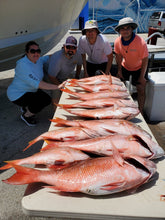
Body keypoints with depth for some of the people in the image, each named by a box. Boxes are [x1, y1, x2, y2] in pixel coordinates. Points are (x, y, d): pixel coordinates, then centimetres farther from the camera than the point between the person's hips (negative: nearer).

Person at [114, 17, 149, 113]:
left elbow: (145, 61, -21)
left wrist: (142, 77, -17)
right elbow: (119, 56, -2)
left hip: (138, 68, -3)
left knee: (141, 90, -7)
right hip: (125, 67, 4)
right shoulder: (117, 41, -18)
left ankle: (140, 111, 9)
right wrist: (119, 71, 0)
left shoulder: (141, 42, -30)